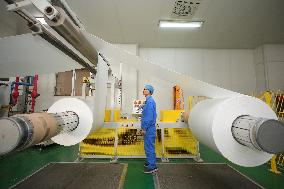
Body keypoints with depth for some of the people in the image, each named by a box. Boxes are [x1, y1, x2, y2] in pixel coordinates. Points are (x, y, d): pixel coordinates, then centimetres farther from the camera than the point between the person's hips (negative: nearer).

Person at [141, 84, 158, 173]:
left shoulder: (150, 101, -19)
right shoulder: (148, 101, 13)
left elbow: (149, 117, -23)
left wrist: (144, 128, -19)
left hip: (149, 129, -10)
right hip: (149, 128, 10)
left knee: (149, 147, 1)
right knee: (148, 147, 20)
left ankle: (152, 167, 14)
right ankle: (150, 162, 35)